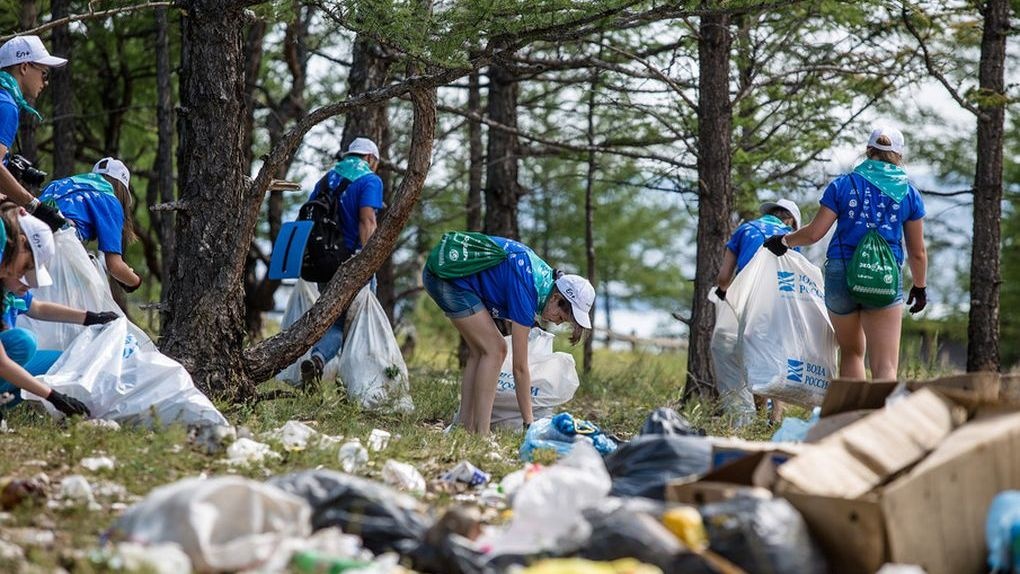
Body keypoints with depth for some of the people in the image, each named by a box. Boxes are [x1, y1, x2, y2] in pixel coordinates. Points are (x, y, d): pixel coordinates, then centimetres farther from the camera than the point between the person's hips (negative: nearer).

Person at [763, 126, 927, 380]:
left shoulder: (842, 185, 4)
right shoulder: (909, 193, 7)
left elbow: (814, 232, 0)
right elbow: (917, 252, 10)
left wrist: (783, 241, 18)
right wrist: (919, 288, 24)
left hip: (840, 273, 1)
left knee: (851, 352, 21)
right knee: (885, 367, -6)